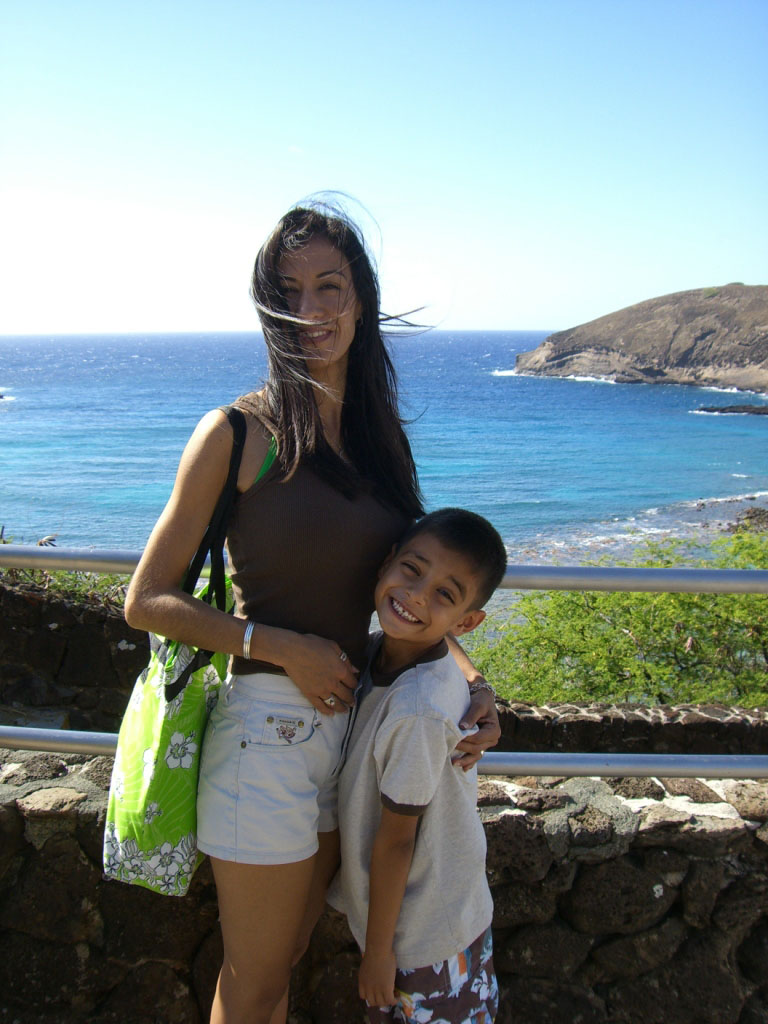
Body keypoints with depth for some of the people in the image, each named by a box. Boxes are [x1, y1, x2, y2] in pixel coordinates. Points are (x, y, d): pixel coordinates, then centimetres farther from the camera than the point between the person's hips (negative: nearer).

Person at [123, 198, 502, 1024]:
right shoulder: (238, 432, -10)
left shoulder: (381, 434, 6)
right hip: (268, 727, -5)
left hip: (354, 718, 5)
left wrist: (471, 681, -4)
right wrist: (283, 647, -16)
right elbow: (146, 601, -8)